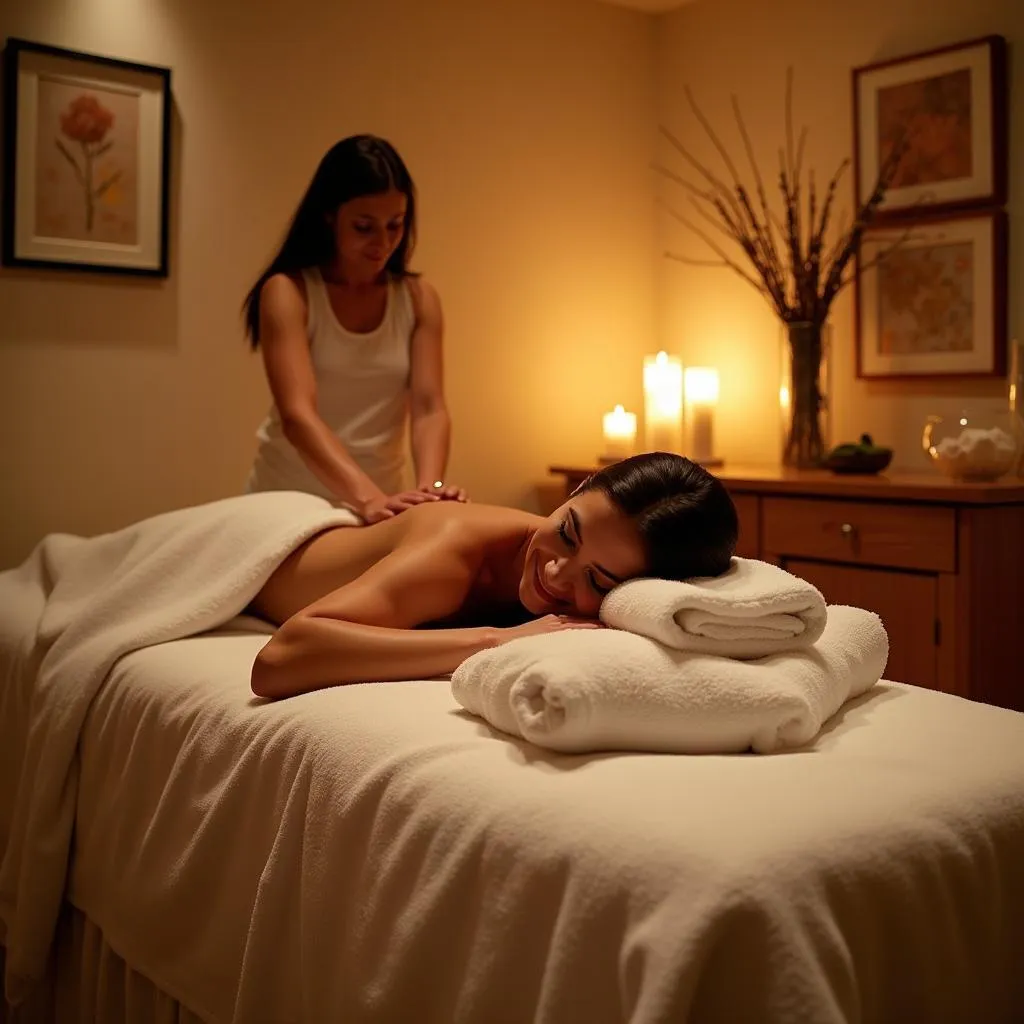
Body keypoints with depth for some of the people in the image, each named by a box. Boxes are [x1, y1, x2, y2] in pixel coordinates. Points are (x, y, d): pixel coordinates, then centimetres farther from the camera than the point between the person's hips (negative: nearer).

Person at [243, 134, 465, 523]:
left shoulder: (419, 299, -1)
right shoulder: (288, 291, -11)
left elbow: (429, 407, -10)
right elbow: (297, 413, -23)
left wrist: (429, 487, -29)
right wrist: (368, 497, -37)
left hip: (382, 500, 3)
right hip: (286, 500, -2)